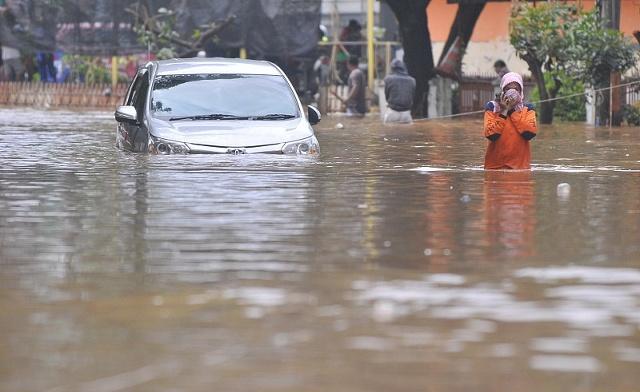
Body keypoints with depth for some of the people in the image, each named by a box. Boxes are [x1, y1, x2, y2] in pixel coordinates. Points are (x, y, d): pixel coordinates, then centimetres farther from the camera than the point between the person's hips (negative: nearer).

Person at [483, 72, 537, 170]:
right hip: (495, 165, -1)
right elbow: (491, 135, -13)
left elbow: (530, 133, -11)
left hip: (520, 164, 1)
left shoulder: (527, 109, 7)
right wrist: (504, 111, -12)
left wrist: (513, 111, -9)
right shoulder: (492, 107, 2)